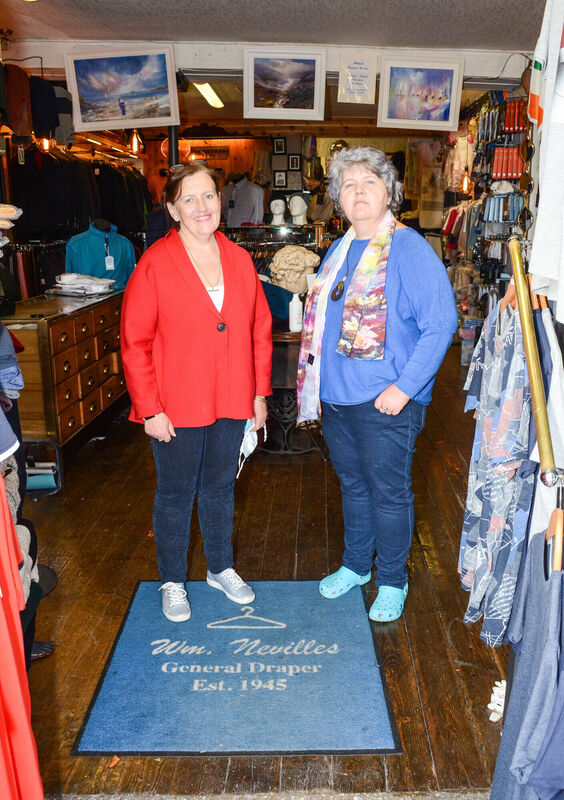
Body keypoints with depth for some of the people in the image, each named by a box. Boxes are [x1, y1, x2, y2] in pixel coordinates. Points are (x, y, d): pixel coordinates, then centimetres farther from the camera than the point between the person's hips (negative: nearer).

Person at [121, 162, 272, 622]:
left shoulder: (239, 260, 3)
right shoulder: (155, 264, -10)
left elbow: (260, 329, 8)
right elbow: (135, 343, -11)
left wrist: (260, 392, 5)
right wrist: (150, 409, -13)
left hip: (231, 403, 4)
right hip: (176, 407, -4)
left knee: (220, 486, 19)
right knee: (176, 493, 11)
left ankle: (221, 568, 39)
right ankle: (173, 581, 31)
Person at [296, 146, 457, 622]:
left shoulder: (408, 249, -12)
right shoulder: (339, 251, 11)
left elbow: (441, 322, -17)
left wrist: (405, 387, -21)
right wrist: (314, 380, 13)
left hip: (385, 403, -7)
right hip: (336, 396, 7)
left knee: (389, 493, 7)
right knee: (353, 485, 20)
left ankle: (392, 581, 28)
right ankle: (356, 565, 39)